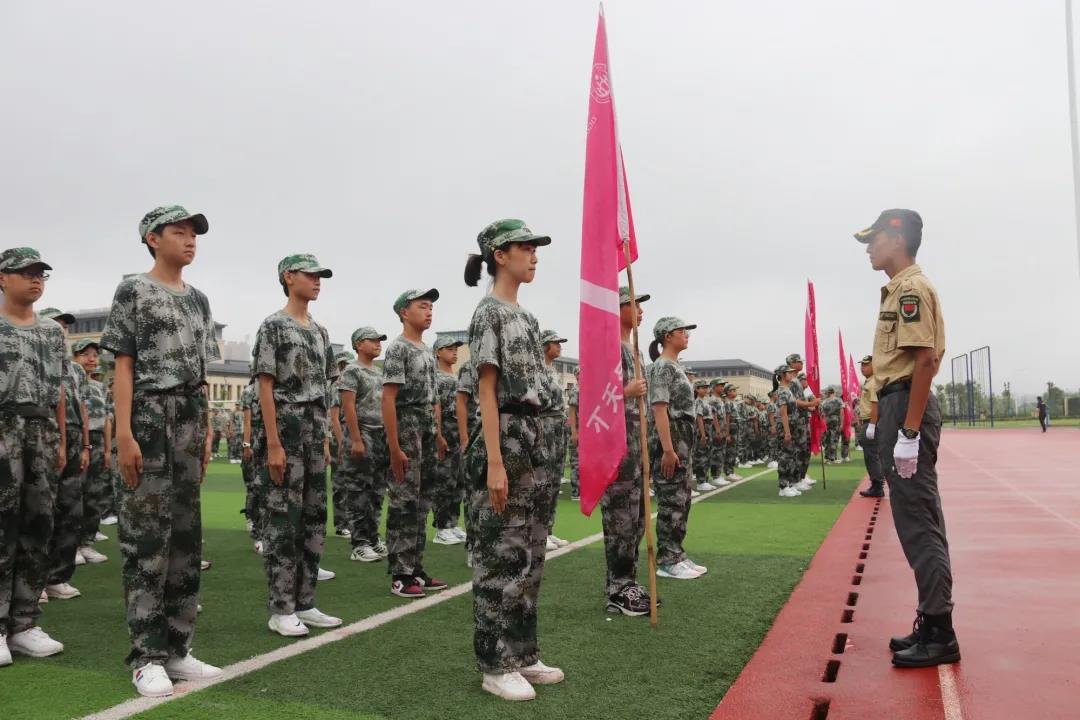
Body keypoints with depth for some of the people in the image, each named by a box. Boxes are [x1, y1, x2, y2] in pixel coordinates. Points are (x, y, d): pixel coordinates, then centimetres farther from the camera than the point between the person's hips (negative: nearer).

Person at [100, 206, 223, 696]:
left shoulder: (198, 299, 17)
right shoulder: (133, 291, 1)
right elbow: (124, 366, -6)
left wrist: (207, 431, 11)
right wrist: (124, 434, -13)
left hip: (191, 420, 6)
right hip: (149, 417, -6)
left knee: (186, 536, 7)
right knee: (146, 537, -4)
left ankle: (177, 649, 16)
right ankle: (146, 656, 4)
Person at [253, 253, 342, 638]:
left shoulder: (320, 331, 16)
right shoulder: (273, 326, -6)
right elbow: (266, 387, -11)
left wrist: (325, 438, 14)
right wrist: (273, 444, -16)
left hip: (314, 437, 8)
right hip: (284, 436, -8)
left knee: (313, 520, 10)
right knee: (282, 522, -3)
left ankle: (304, 604, 19)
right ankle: (281, 609, 6)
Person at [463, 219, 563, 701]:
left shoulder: (526, 317, 16)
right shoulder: (489, 313, -8)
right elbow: (487, 391, -14)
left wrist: (534, 444, 15)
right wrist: (495, 462, -18)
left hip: (534, 438, 9)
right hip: (503, 438, -9)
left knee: (530, 554, 13)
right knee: (500, 556, -2)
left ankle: (523, 654, 24)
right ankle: (495, 666, 10)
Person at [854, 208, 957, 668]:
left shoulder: (910, 288, -12)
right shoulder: (900, 288, 19)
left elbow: (925, 359, -21)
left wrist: (908, 433, -24)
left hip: (907, 408, -11)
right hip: (897, 407, 11)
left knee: (918, 522, -6)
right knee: (919, 521, 14)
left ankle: (939, 636, 2)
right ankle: (933, 625, 24)